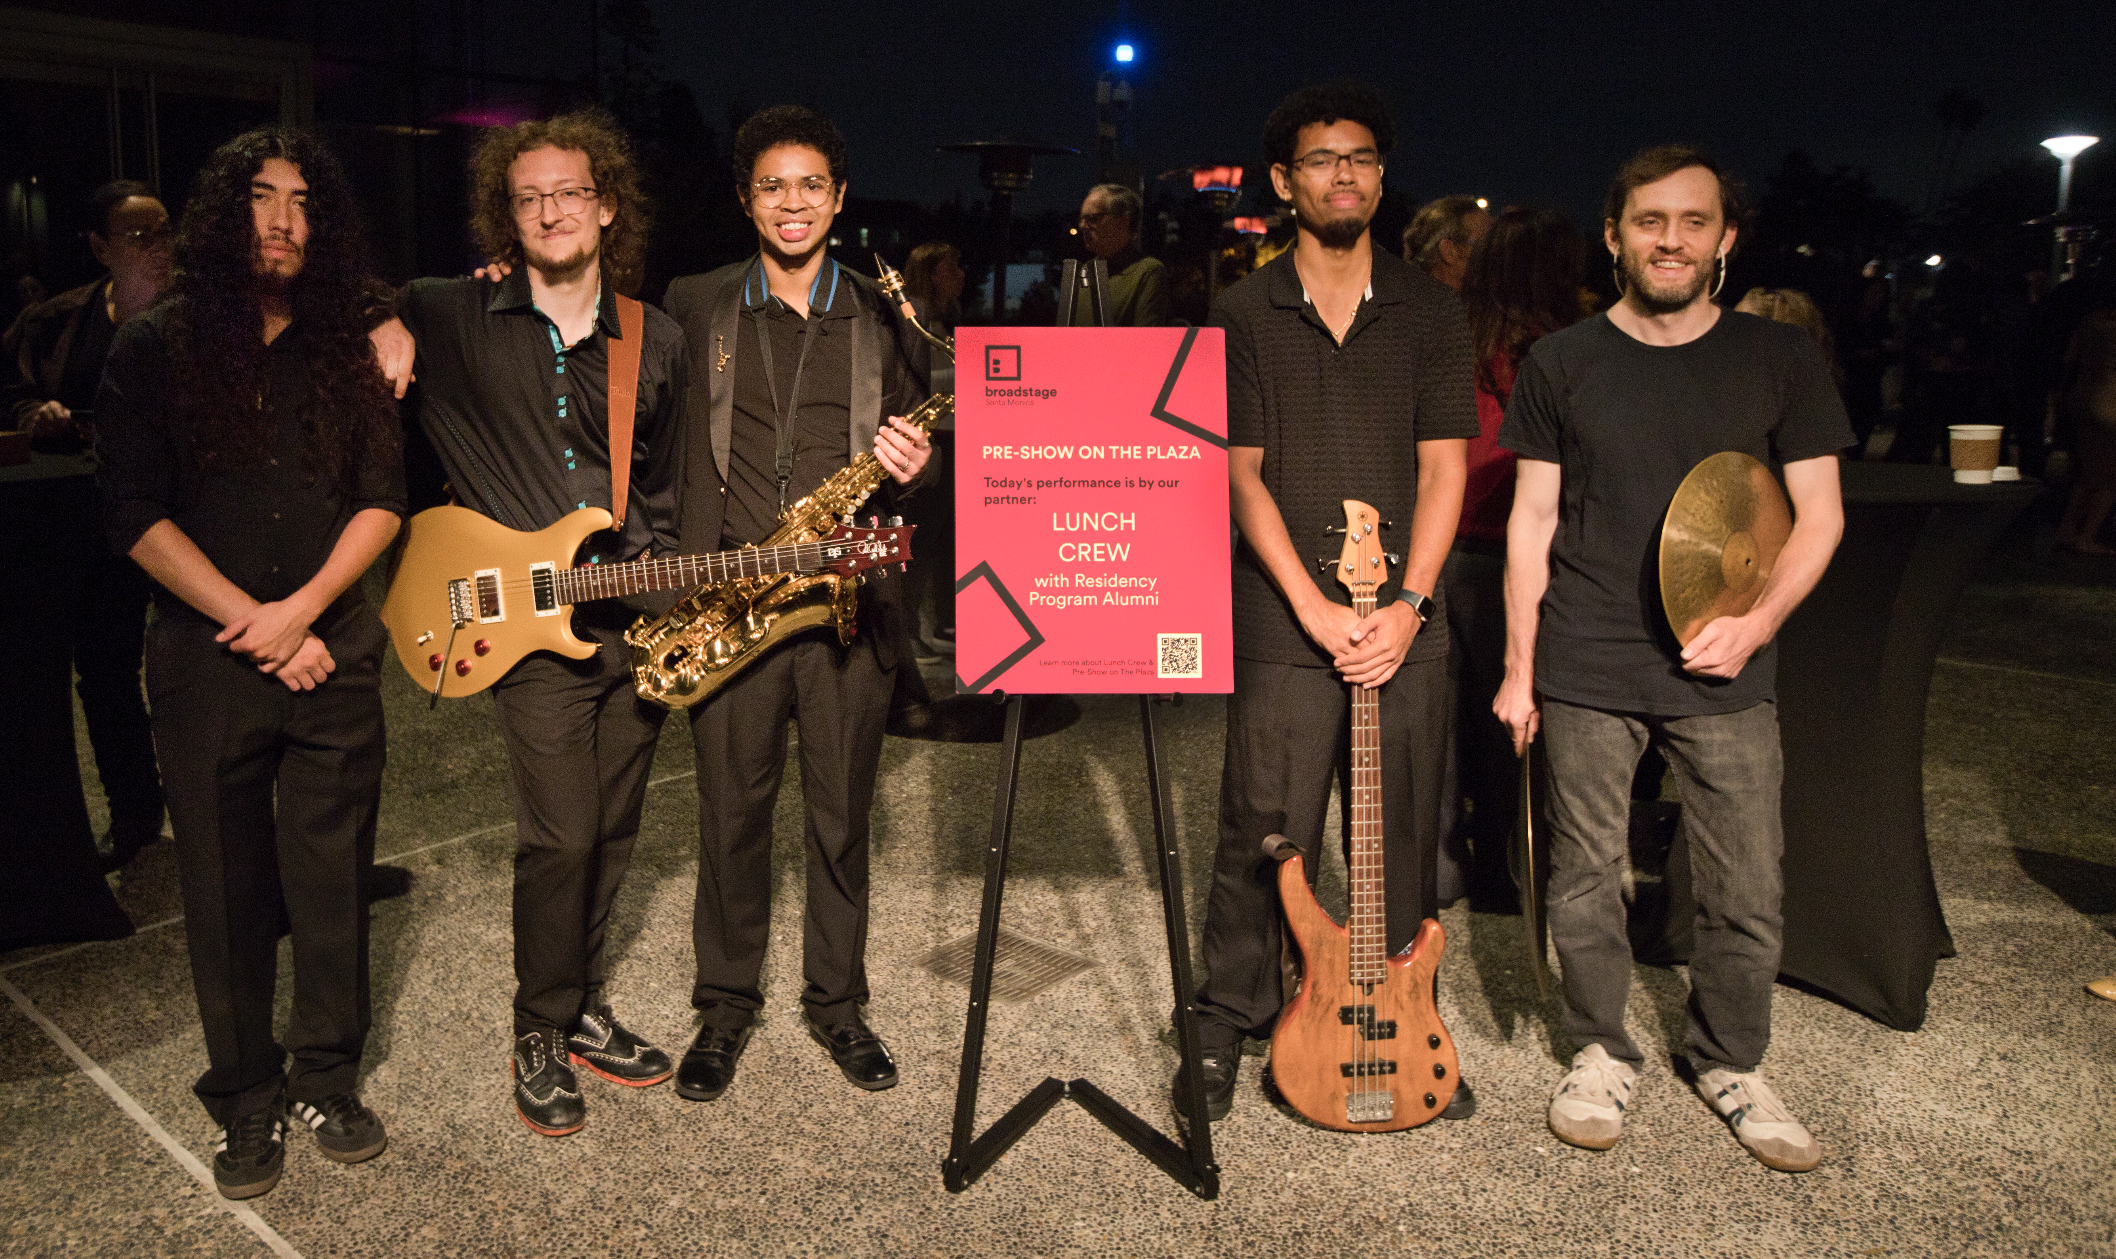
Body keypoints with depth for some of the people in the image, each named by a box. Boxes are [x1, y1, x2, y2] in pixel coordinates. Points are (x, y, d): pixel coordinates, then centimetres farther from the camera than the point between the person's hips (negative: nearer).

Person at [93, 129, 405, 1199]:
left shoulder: (350, 349, 7)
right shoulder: (155, 349, 2)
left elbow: (383, 500, 2)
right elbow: (136, 516, -4)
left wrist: (301, 610, -10)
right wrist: (251, 623, -11)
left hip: (333, 654, 2)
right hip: (205, 658, -1)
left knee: (332, 880, 7)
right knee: (226, 889, 6)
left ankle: (326, 1078, 24)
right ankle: (245, 1100, 21)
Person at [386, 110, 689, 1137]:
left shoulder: (657, 342, 9)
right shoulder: (450, 319, 0)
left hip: (637, 623, 4)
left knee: (612, 831, 12)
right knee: (560, 838, -7)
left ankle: (582, 1008, 30)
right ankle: (540, 1035, 14)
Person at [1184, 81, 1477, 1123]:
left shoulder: (1429, 311, 9)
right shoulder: (1243, 316, 4)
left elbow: (1443, 466, 3)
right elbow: (1239, 474, -3)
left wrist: (1407, 604, -10)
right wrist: (1317, 608, -12)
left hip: (1407, 624, 2)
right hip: (1283, 624, -2)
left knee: (1403, 839, 9)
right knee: (1263, 836, 1)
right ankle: (1228, 1024, 19)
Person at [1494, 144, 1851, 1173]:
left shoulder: (1780, 360, 4)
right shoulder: (1562, 364, 3)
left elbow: (1820, 512, 7)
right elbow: (1532, 520, 5)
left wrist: (1757, 620, -10)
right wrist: (1518, 666, 2)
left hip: (1725, 673, 1)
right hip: (1586, 673, 0)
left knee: (1748, 893, 6)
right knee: (1585, 881, 6)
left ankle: (1729, 1062, 29)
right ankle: (1601, 1054, 27)